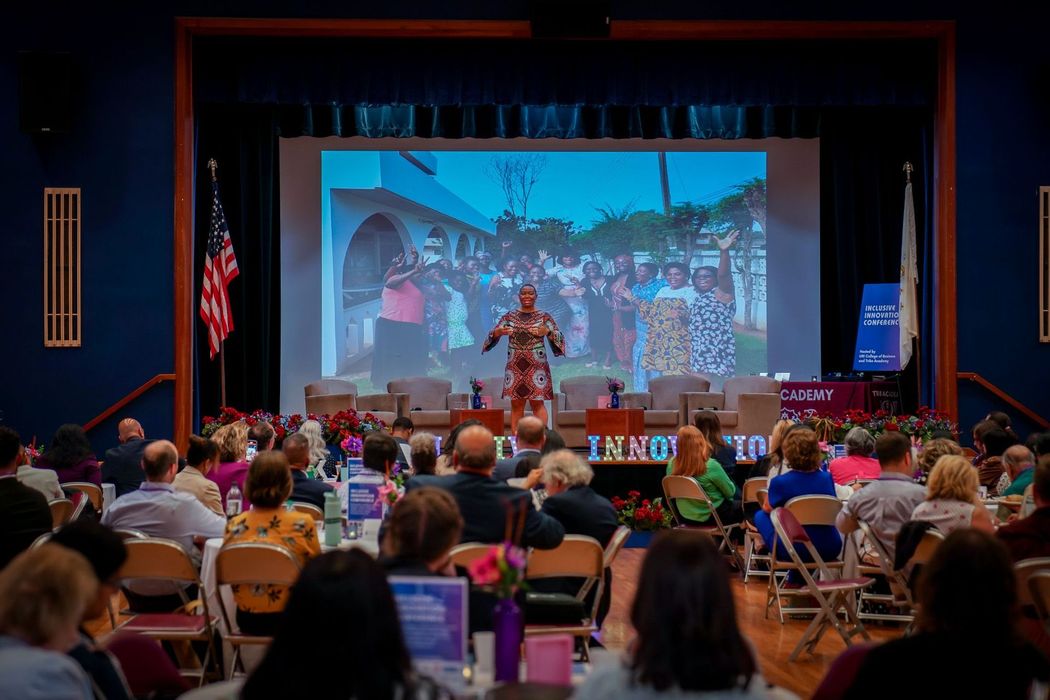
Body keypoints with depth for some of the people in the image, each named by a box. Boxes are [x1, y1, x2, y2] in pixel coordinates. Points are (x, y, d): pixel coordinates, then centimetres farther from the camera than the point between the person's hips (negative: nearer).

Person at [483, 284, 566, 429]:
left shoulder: (544, 316, 4)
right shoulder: (509, 316, 10)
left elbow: (559, 337, -1)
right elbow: (492, 335, 7)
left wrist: (548, 332, -21)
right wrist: (498, 332, -16)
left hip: (536, 365, -2)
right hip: (514, 366, 2)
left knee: (537, 403, -6)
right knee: (516, 405, 2)